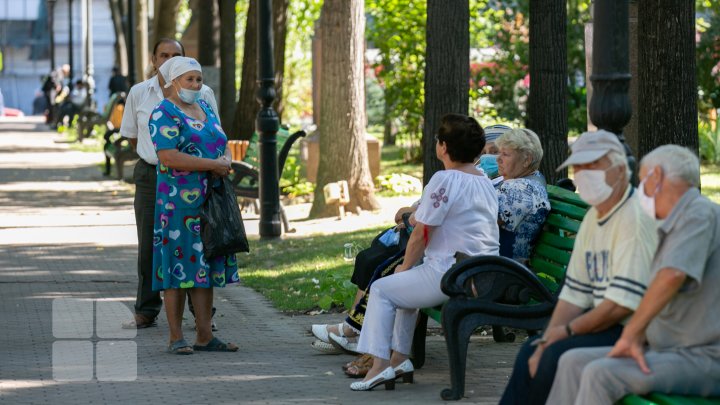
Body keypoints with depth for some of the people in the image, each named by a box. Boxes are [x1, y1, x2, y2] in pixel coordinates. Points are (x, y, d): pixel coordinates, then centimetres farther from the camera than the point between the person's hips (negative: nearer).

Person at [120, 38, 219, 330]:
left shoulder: (202, 94, -2)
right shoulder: (138, 93, 4)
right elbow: (131, 135, 16)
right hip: (150, 175, 2)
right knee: (149, 244, 5)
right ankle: (146, 312, 13)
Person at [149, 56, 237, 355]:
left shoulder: (205, 109, 17)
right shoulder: (164, 114, -8)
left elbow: (224, 146, 20)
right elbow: (168, 157, -19)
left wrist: (226, 161, -5)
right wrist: (213, 164, -16)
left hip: (210, 203, 7)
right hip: (178, 203, -7)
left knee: (206, 267, 7)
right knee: (177, 266, -5)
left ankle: (205, 336, 10)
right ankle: (176, 338, -1)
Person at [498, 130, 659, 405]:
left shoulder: (636, 218, -18)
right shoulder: (593, 218, 14)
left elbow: (623, 303, -23)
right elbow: (575, 293, 14)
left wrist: (567, 330, -12)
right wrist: (548, 339, 0)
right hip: (605, 324, 10)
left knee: (559, 355, -23)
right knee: (532, 351, 11)